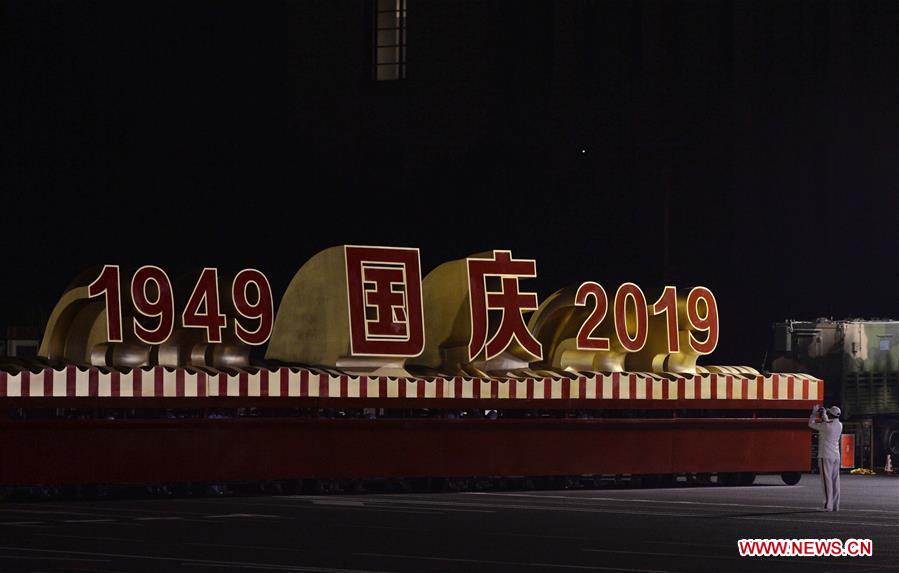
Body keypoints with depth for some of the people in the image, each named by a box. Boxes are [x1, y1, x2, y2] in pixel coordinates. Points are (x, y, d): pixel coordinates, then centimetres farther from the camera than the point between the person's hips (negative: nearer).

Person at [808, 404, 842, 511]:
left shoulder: (826, 426, -16)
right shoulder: (840, 425, 5)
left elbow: (811, 424, -5)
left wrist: (814, 413, 6)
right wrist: (823, 414, 28)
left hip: (826, 456, -7)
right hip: (836, 456, 7)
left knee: (827, 480, -6)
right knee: (835, 480, 8)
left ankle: (828, 505, -9)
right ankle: (836, 505, 8)